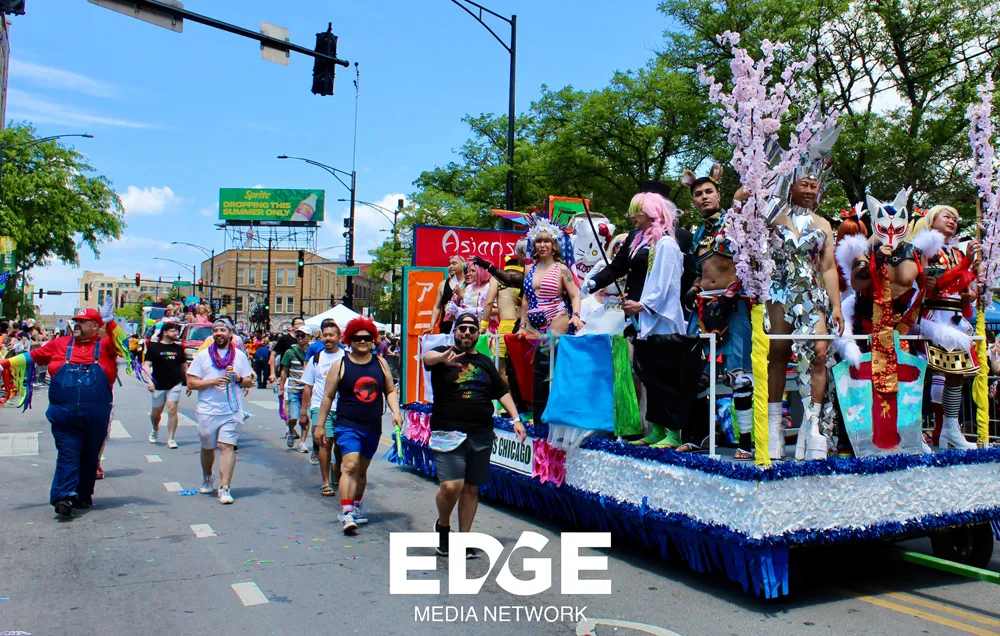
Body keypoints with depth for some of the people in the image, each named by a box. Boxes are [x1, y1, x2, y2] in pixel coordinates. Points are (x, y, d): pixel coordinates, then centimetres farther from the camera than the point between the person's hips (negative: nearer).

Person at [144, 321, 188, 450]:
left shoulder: (179, 348, 8)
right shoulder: (154, 347, -2)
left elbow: (184, 366, 16)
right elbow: (147, 364, -7)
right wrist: (149, 380, -21)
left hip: (175, 384, 1)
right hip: (158, 385, -1)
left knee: (172, 410, -10)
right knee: (156, 412, 12)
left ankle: (171, 439, -4)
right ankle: (155, 430, 43)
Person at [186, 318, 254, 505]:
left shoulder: (240, 355, 8)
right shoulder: (202, 355, 4)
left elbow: (249, 382, 12)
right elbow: (191, 383, -2)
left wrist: (238, 379, -9)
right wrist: (212, 381, -16)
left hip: (232, 412, -1)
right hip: (207, 411, 1)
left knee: (227, 447, -11)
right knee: (207, 448, 15)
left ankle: (225, 488, -12)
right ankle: (207, 478, 39)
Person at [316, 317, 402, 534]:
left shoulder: (380, 363, 6)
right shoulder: (341, 365, -2)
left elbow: (390, 391, 13)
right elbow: (328, 396, 2)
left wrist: (395, 411, -4)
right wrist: (320, 425, 1)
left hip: (373, 427, 4)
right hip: (347, 425, -4)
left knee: (362, 470, 16)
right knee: (350, 466, -19)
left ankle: (356, 506, 34)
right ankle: (346, 513, -21)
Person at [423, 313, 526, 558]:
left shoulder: (485, 363, 17)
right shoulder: (444, 354, 1)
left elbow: (502, 392, 19)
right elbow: (428, 357, -22)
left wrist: (515, 419, 6)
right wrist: (442, 358, -46)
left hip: (481, 435, 5)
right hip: (448, 432, -4)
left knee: (471, 488, 7)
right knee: (451, 486, -15)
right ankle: (443, 525, 13)